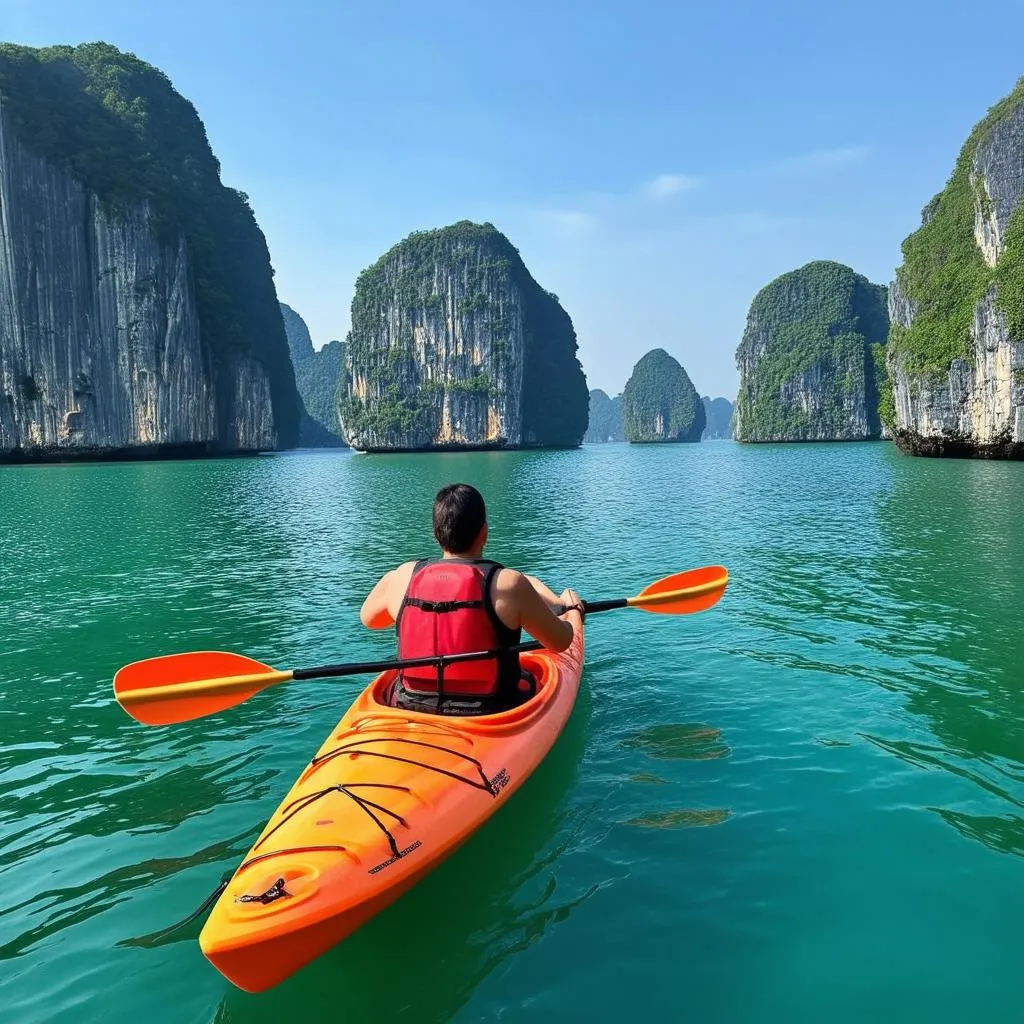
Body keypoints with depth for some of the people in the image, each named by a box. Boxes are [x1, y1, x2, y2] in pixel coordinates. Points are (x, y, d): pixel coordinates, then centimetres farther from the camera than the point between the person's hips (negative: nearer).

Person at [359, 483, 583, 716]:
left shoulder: (401, 577, -10)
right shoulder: (507, 584, -20)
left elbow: (367, 618, 12)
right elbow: (561, 642, -7)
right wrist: (572, 609, 16)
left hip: (413, 711, 4)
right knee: (530, 583, 15)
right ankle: (563, 608, 45)